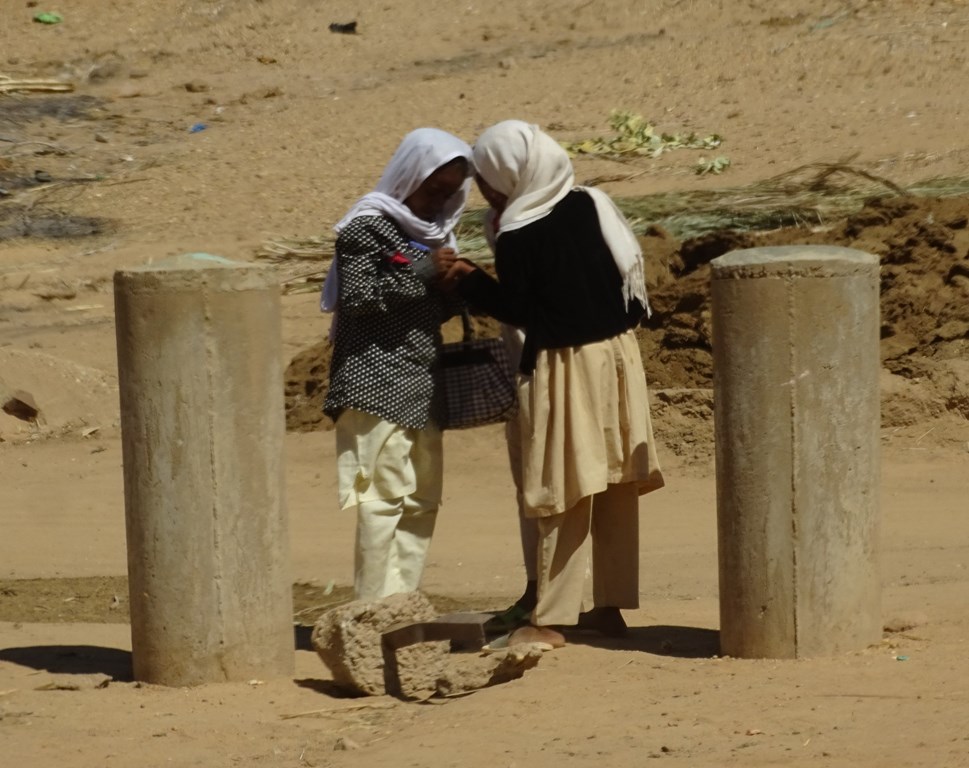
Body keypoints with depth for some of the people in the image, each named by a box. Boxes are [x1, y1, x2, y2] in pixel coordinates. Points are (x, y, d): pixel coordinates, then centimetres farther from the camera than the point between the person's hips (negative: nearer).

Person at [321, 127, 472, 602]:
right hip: (377, 380, -8)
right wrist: (421, 273, -19)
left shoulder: (433, 230, 18)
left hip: (421, 384, 8)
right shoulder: (367, 227, -6)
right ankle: (375, 610, -9)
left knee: (422, 499, 7)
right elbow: (354, 298, -15)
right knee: (385, 495, -11)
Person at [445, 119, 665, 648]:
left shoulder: (517, 238, -16)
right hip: (617, 354, 7)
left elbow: (516, 309, -9)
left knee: (564, 495, -2)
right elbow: (629, 273, 10)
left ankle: (550, 619, 2)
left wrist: (467, 281, 0)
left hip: (562, 368, -7)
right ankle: (611, 604, 19)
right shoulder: (590, 205, 3)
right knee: (616, 488, 11)